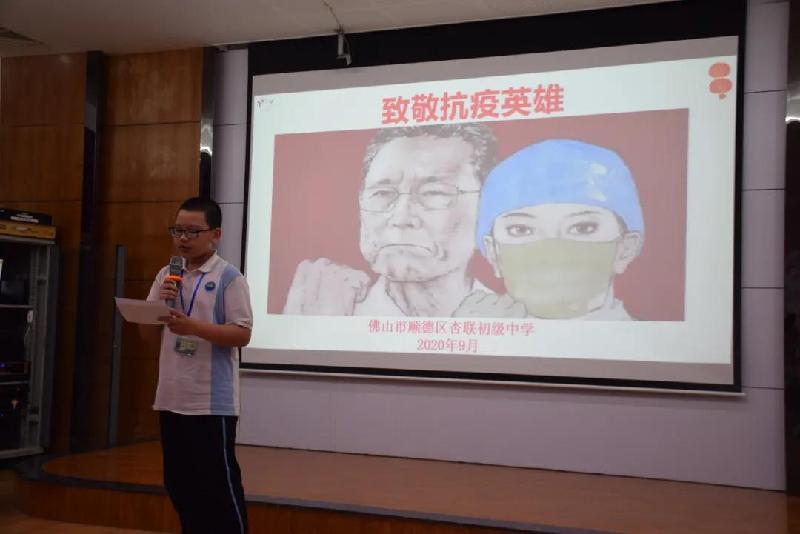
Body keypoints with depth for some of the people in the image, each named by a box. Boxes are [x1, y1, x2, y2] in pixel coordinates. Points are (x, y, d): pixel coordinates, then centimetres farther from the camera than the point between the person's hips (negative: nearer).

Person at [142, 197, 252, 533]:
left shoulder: (228, 277, -7)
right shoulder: (166, 275, 11)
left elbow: (242, 334, -12)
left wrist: (193, 326, -21)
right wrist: (159, 304, -6)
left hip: (212, 401, -6)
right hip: (172, 398, 6)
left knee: (219, 484, 1)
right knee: (179, 483, 15)